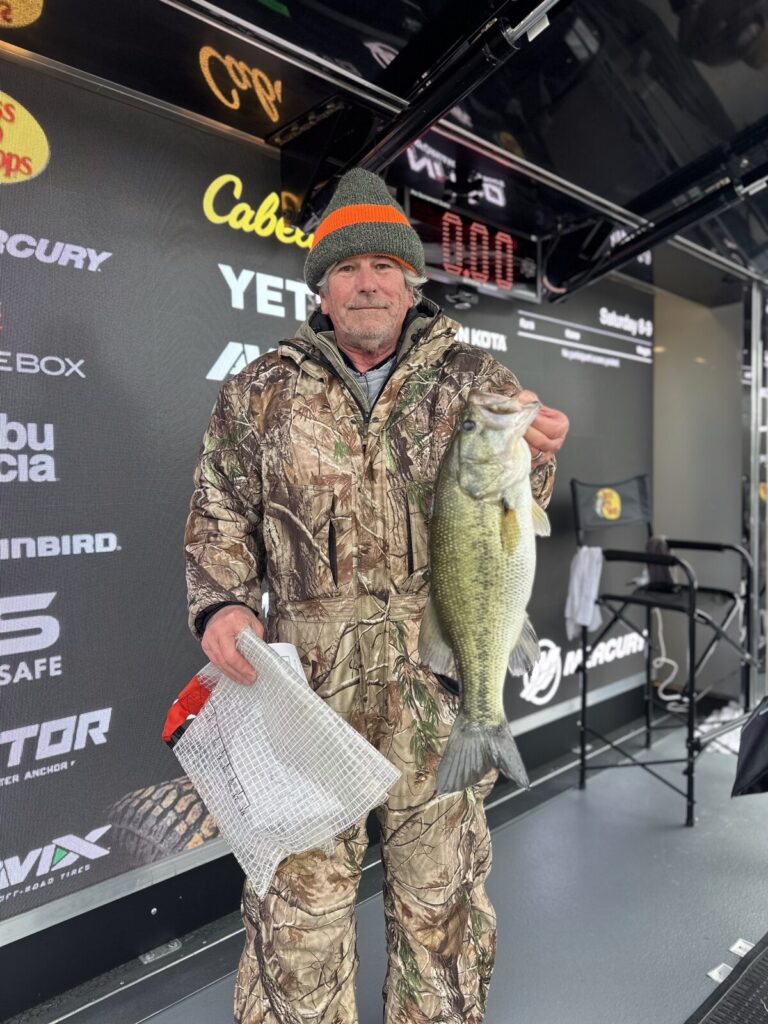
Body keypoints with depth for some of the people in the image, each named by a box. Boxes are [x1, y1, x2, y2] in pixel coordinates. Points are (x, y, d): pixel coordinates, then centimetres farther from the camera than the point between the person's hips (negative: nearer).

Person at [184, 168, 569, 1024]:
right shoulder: (260, 392, 5)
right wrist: (221, 605, -10)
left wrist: (535, 460, -12)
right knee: (300, 898, 11)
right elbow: (219, 517, 7)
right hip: (308, 680, 0)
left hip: (442, 680, 2)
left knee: (441, 893, 19)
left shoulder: (475, 379, 6)